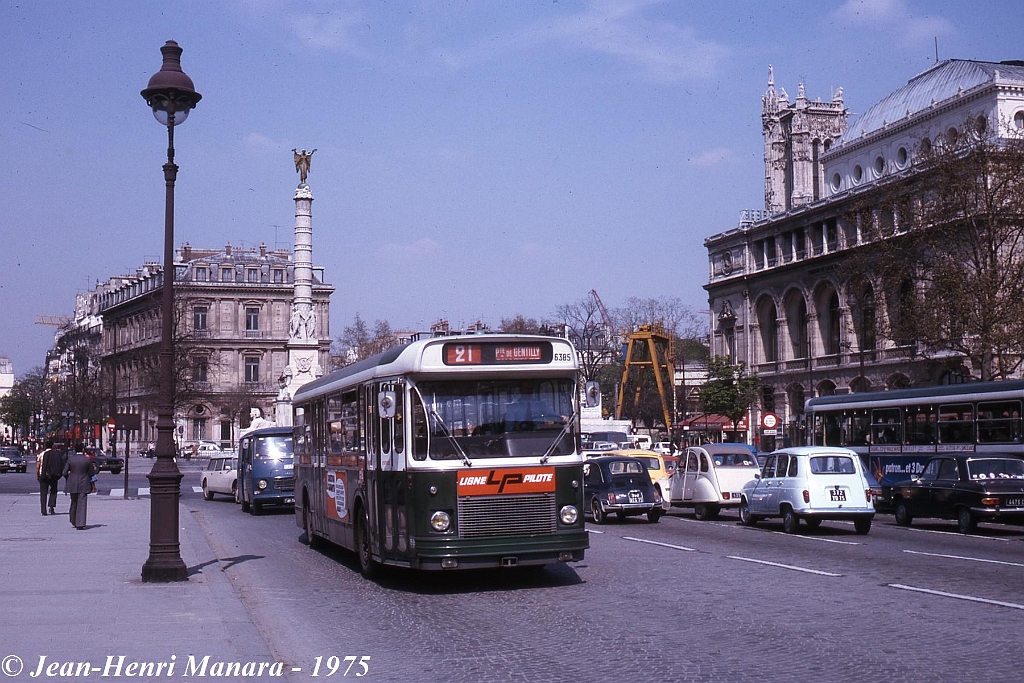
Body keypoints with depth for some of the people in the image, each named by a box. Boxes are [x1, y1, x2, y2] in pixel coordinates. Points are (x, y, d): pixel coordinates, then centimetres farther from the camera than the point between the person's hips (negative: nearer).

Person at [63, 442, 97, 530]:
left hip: (72, 484, 2)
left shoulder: (70, 458, -6)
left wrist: (68, 479, 17)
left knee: (74, 502, 21)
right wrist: (97, 470, 20)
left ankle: (73, 521, 34)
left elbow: (65, 472, -3)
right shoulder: (87, 459, -9)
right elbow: (92, 472, -1)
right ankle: (80, 524, -7)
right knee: (82, 504, 0)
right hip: (84, 485, -2)